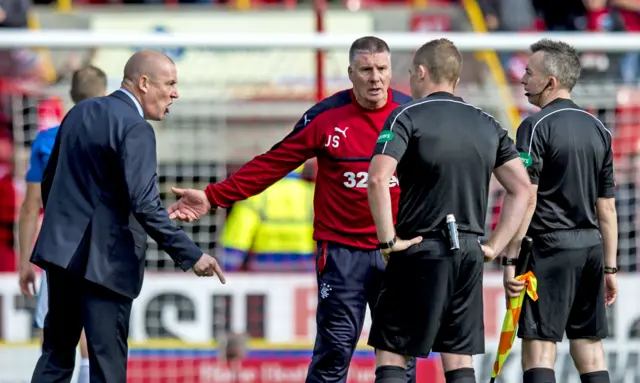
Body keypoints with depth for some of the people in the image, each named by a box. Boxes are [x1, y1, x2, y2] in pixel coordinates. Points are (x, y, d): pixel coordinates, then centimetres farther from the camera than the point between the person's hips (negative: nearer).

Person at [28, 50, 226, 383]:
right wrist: (191, 256, -21)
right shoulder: (135, 129, -15)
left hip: (61, 251, 8)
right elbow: (145, 206, -23)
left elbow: (48, 181, 18)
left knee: (56, 355, 13)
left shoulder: (80, 113, 11)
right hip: (102, 261, -8)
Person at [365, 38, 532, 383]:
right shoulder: (487, 125, 12)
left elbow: (377, 179, -20)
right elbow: (521, 189, 9)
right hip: (469, 255, 5)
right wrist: (495, 246, 9)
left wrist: (388, 239, -12)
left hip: (420, 252, -5)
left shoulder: (407, 118, -5)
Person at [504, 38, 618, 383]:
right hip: (591, 248, 7)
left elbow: (525, 198, -14)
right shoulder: (598, 129, 12)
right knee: (590, 351, 9)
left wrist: (510, 259, -13)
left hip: (550, 250, -7)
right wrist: (609, 267, 18)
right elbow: (607, 207, 14)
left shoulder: (536, 126, -8)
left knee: (538, 350, -7)